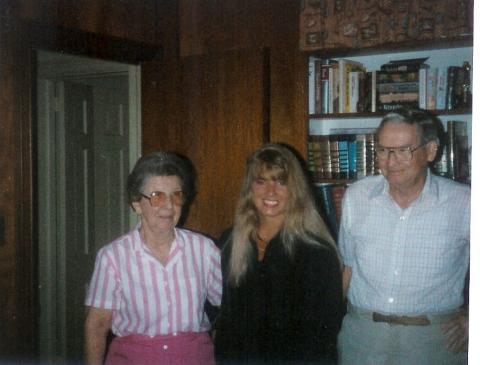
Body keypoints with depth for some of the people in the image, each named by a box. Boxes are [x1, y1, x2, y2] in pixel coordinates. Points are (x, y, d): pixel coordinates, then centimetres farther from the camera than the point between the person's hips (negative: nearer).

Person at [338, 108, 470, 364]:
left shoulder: (462, 203, -8)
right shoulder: (356, 196, 0)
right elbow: (348, 265, 9)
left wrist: (471, 319, -3)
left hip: (433, 339, -2)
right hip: (360, 333, 2)